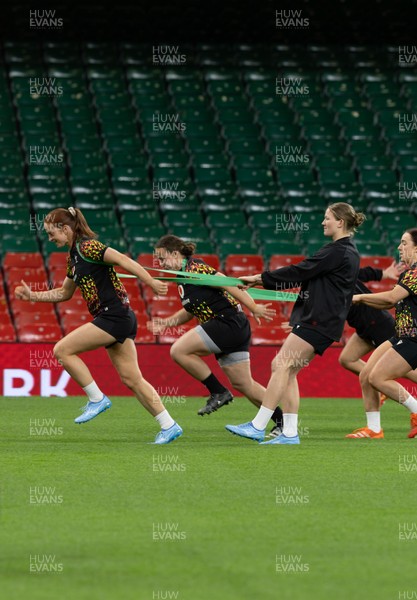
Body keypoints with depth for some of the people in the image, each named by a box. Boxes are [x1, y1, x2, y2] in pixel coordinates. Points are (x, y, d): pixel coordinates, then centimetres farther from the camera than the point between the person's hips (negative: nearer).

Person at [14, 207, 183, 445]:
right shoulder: (73, 256, 18)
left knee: (62, 350, -8)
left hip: (115, 316, -10)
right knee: (131, 378, 7)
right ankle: (169, 425, 7)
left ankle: (97, 399, -2)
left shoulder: (87, 247, -11)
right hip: (115, 319, 10)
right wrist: (32, 296, 23)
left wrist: (151, 282, -29)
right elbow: (64, 293, 30)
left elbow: (123, 260, -21)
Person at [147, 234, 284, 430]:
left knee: (179, 351, -13)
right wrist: (166, 322, 18)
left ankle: (218, 392, -6)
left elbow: (226, 283, -19)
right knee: (243, 384, 12)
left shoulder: (194, 268, -12)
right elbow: (191, 311, 29)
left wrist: (253, 308, -23)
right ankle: (283, 420, 16)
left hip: (228, 323, -10)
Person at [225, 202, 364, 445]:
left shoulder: (337, 251, -14)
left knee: (282, 366, -13)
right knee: (287, 370, 6)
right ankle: (290, 433, 3)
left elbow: (300, 271, -14)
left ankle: (258, 427, -15)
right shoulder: (349, 252, 17)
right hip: (320, 318, 10)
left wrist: (260, 278, -8)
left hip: (318, 321, -10)